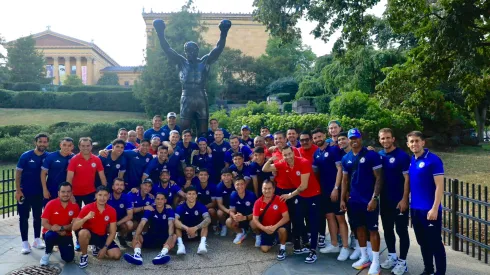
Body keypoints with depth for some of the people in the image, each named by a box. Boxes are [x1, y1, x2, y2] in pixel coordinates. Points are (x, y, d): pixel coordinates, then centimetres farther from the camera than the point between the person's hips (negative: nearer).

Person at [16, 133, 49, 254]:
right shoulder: (25, 156, -10)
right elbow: (18, 173, -8)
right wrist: (18, 190, -12)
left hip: (39, 192, 2)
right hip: (24, 192, -2)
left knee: (38, 216, 11)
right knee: (24, 217, 4)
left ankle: (37, 240, 23)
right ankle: (25, 243, 12)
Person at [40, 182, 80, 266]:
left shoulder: (75, 206, -8)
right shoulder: (51, 204, -13)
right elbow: (44, 223, -14)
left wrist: (61, 228, -27)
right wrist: (57, 231, -27)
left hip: (66, 235, 2)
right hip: (51, 233, -2)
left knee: (69, 258, -9)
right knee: (50, 235, -39)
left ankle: (60, 246, 26)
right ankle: (47, 253, -5)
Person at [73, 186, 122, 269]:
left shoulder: (112, 211, -9)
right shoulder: (87, 208, -16)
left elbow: (112, 232, -5)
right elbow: (74, 228, -20)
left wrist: (105, 248, -14)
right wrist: (86, 218, -35)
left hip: (102, 236, 3)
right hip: (89, 234, -3)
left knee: (116, 255, -15)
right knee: (83, 232, -39)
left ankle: (98, 248, 17)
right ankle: (84, 255, -10)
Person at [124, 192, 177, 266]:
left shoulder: (169, 210, -10)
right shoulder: (150, 210, -6)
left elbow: (171, 224, -24)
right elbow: (142, 224, -17)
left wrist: (170, 236, -43)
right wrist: (136, 237, -34)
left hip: (165, 237, -2)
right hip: (151, 236, 2)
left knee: (174, 236, -33)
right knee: (136, 237, -22)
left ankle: (162, 254, -57)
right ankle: (137, 255, -49)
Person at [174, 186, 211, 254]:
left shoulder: (201, 206, -14)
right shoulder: (180, 207, -14)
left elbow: (208, 219, -31)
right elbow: (175, 220, -31)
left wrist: (195, 228, -45)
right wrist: (186, 228, -48)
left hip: (198, 231, 0)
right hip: (185, 232, 1)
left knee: (205, 223, -28)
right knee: (176, 224, -26)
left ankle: (202, 243, -45)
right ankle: (181, 245, -41)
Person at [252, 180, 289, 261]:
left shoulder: (280, 200, -18)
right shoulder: (258, 202, -11)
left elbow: (286, 217, -22)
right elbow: (255, 219, -10)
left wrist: (275, 227, -33)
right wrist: (264, 228, -28)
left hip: (278, 226, -3)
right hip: (265, 228, 3)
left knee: (283, 229, -36)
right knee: (264, 249, -8)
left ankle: (282, 248, -8)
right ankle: (273, 240, 26)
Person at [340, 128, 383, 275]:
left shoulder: (372, 155, -9)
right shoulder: (346, 159, 7)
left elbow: (379, 178, -10)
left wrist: (374, 198, -16)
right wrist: (342, 199, 9)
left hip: (369, 200, -5)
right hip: (354, 200, 5)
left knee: (372, 229, 3)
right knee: (359, 227, 14)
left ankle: (375, 262, 13)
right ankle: (364, 257, 28)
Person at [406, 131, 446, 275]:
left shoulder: (433, 160, -12)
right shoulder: (410, 161, 7)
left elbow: (439, 186, -15)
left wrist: (435, 208, -19)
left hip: (429, 209, -6)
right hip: (415, 209, 7)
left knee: (435, 242, 5)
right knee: (422, 241, 17)